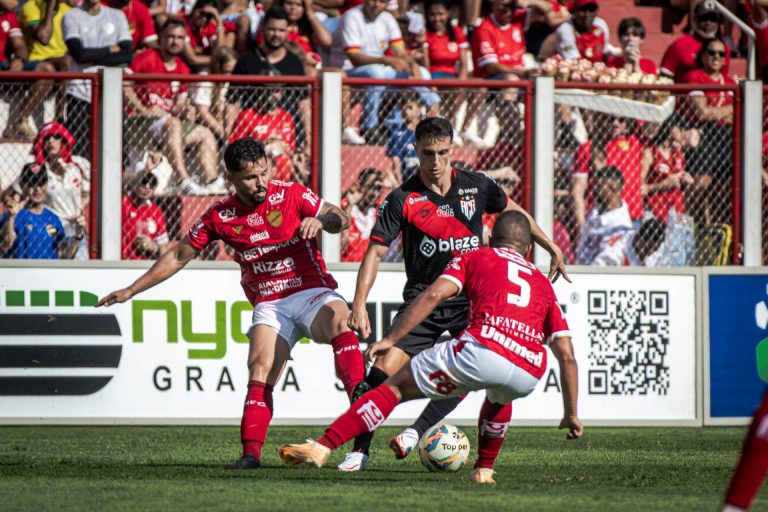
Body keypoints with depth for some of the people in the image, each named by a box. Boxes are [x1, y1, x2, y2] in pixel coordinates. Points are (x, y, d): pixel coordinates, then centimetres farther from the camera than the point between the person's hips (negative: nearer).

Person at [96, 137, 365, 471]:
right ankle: (251, 453, -23)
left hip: (311, 292, -2)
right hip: (269, 304, 2)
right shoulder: (220, 217, 2)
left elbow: (341, 219, 5)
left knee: (338, 319, -35)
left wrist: (321, 220, -20)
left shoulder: (292, 195, -3)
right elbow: (179, 256, 13)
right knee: (260, 367, -22)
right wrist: (131, 291, 13)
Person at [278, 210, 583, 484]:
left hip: (483, 348, -4)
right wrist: (571, 414, 31)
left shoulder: (474, 259, 24)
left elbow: (433, 295, 5)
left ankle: (322, 447, -4)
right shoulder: (543, 284, 32)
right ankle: (484, 470, 36)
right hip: (529, 376, 4)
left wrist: (391, 339, 5)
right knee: (500, 396, 42)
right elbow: (567, 356, 26)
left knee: (397, 386, 7)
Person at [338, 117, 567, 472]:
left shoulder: (477, 187, 0)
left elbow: (514, 212, 19)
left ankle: (417, 433, -12)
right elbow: (375, 252, -8)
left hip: (471, 299, 1)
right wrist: (360, 303, -19)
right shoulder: (402, 200, -7)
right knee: (383, 371, -12)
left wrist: (552, 248, 20)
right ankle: (359, 451, -4)